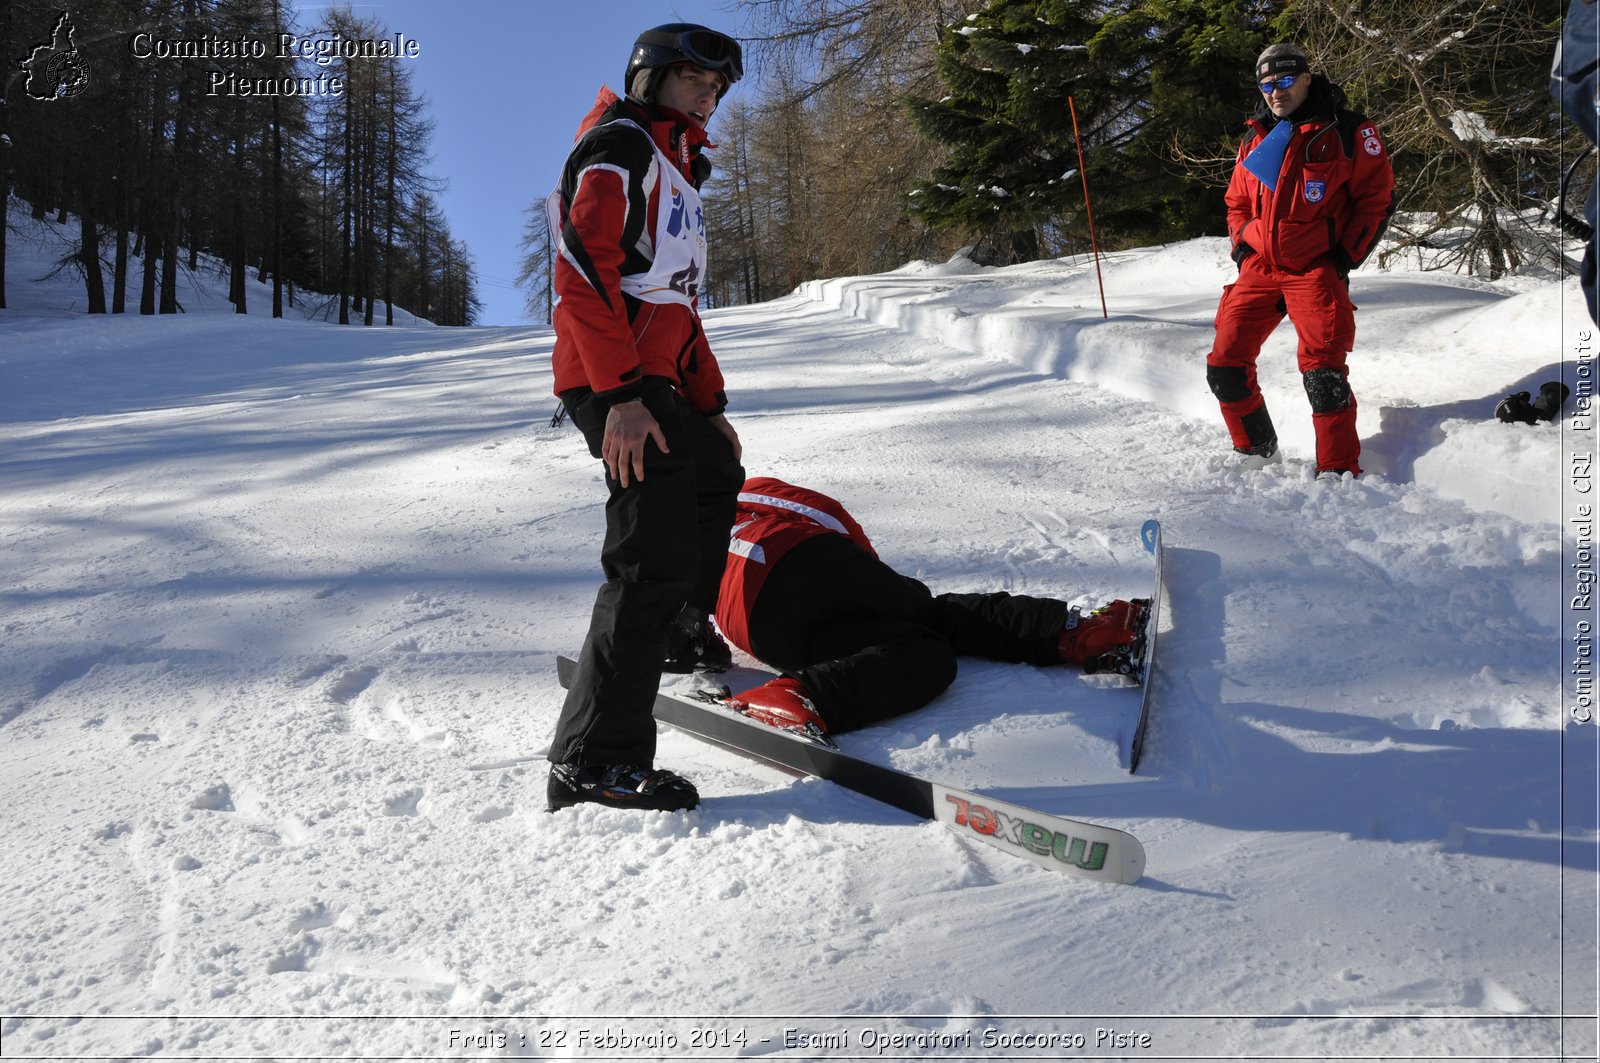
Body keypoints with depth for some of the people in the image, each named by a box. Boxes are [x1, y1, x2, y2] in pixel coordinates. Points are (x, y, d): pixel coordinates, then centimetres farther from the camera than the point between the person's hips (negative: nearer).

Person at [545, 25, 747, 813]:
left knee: (715, 475, 31)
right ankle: (593, 761, -17)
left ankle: (681, 631, 44)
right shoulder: (616, 147, -5)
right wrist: (621, 395, -26)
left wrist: (710, 403, 25)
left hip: (657, 382, 11)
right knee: (656, 558, -18)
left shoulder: (674, 172, 27)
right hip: (615, 386, -11)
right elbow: (582, 275, -18)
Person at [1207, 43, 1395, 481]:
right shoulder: (1255, 142, 14)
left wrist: (1344, 258, -7)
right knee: (1224, 367, 0)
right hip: (1258, 269, 5)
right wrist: (1242, 245, 9)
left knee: (1322, 370, -16)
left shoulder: (1347, 132, -1)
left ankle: (1339, 471, -9)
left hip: (1316, 269, -5)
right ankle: (1255, 452, 18)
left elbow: (1377, 199, 0)